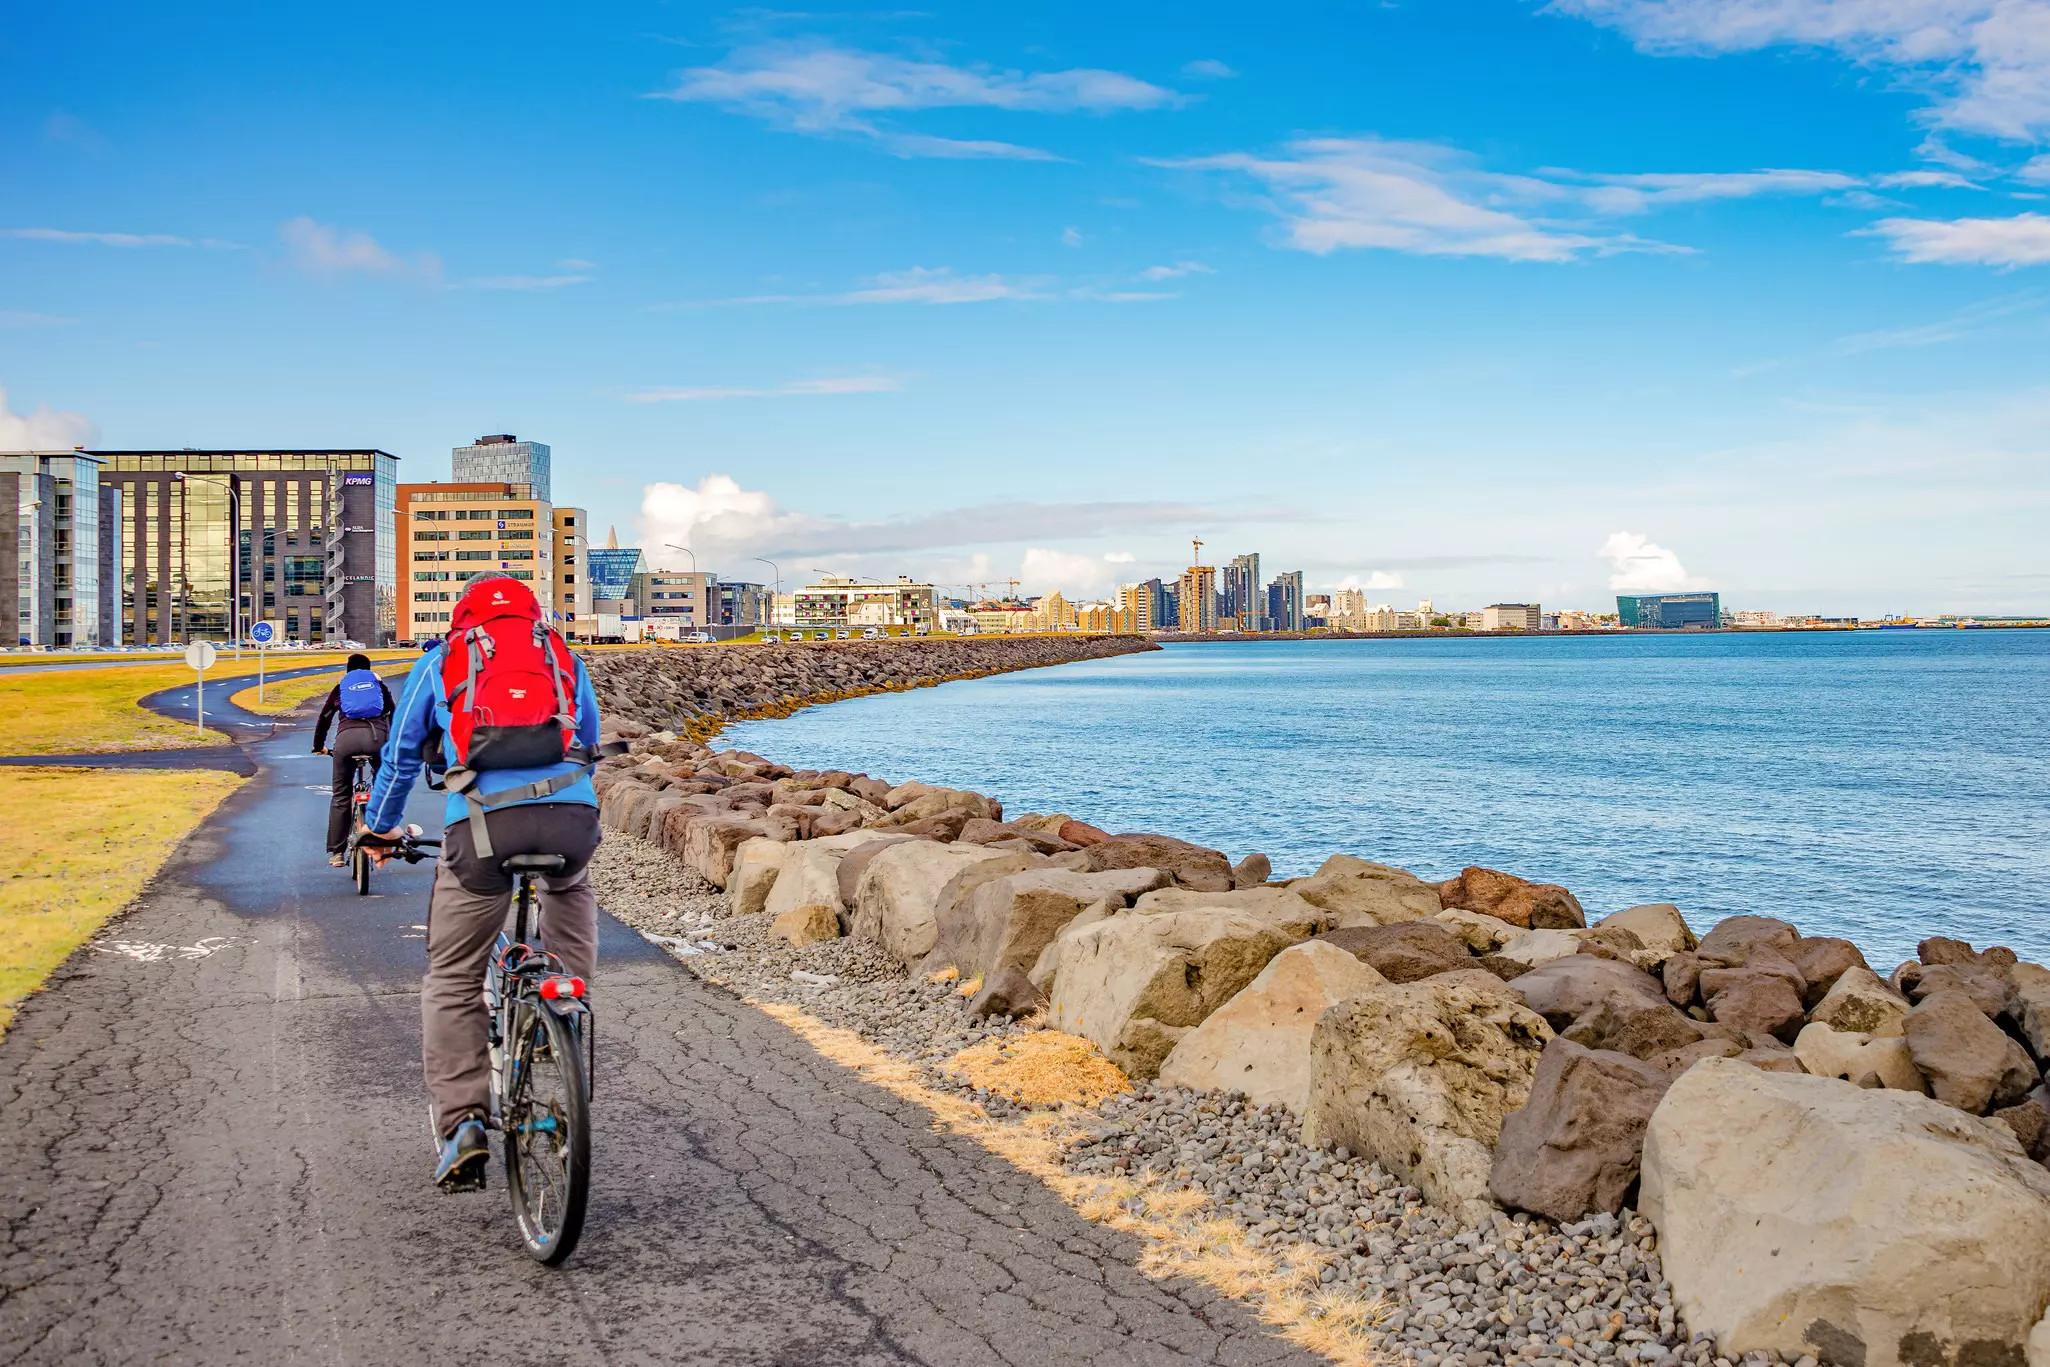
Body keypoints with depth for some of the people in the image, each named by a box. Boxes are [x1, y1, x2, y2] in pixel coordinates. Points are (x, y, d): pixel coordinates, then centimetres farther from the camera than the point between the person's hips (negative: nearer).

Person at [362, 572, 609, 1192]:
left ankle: (462, 1123, 1)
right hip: (571, 814, 1)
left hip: (482, 822, -1)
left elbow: (400, 759, 33)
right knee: (571, 886, 37)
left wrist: (381, 827, 49)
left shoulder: (437, 664, 25)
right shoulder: (565, 658, 27)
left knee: (452, 982, 12)